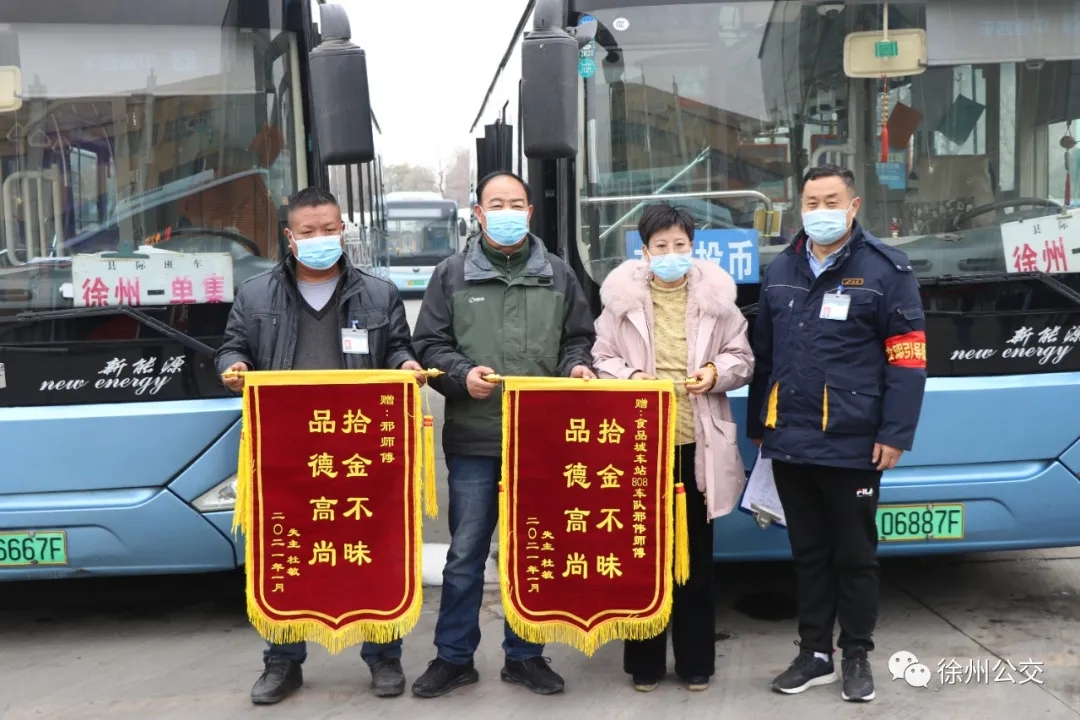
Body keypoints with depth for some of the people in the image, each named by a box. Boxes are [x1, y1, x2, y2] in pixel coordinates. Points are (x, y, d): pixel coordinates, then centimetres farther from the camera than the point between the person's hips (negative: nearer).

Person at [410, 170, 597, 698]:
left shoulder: (557, 275, 10)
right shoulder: (452, 274, 5)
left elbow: (578, 339, 14)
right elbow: (428, 344, 2)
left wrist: (577, 367, -6)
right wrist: (462, 375, -14)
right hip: (472, 440, -1)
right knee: (465, 554, 6)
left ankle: (524, 656, 26)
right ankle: (454, 658, 21)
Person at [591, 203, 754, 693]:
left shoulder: (716, 296, 3)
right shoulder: (622, 297, 1)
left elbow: (743, 359, 8)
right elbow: (601, 361, 4)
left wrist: (716, 373, -11)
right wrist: (630, 377, -15)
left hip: (697, 442, 1)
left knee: (696, 554, 10)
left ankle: (696, 661, 24)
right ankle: (645, 662, 21)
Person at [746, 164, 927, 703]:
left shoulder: (885, 270, -4)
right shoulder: (780, 271, 13)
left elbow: (908, 359, -7)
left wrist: (894, 434, -13)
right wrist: (758, 426, 17)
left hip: (852, 446, -5)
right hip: (788, 444, 5)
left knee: (854, 556, 8)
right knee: (808, 553, 15)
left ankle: (857, 656, 24)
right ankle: (814, 653, 27)